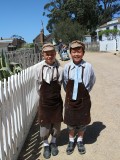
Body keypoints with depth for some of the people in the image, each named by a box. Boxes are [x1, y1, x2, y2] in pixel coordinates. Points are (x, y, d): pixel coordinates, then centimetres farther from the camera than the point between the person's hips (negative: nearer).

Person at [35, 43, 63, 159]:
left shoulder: (59, 68, -17)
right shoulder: (39, 67, -14)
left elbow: (60, 83, -5)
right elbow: (38, 85, -2)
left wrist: (53, 94, 5)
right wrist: (43, 96, 8)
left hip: (56, 100, 0)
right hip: (44, 101, 0)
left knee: (56, 123, 17)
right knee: (44, 124, 14)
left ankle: (53, 142, 43)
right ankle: (46, 145, 38)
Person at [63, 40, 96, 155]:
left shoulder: (88, 66, -16)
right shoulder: (67, 67, -11)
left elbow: (92, 82, 2)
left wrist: (84, 92, 8)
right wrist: (69, 93, 9)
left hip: (83, 99, -1)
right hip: (70, 99, 1)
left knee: (83, 122, 16)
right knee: (70, 122, 16)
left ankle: (80, 141, 41)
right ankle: (71, 141, 40)